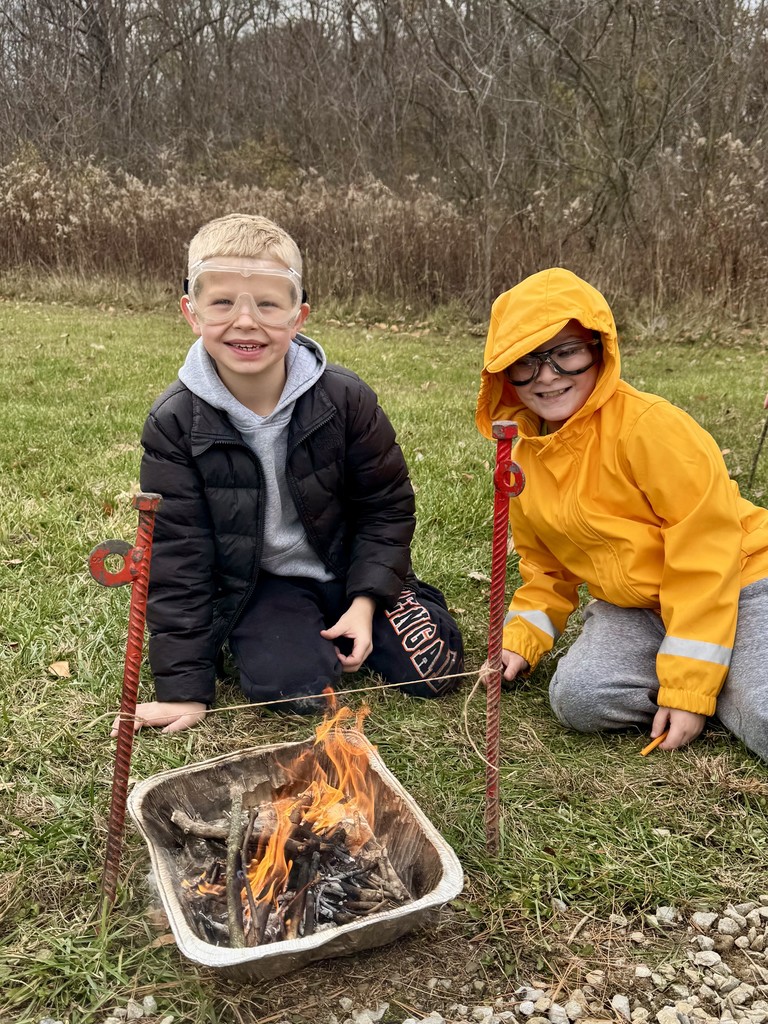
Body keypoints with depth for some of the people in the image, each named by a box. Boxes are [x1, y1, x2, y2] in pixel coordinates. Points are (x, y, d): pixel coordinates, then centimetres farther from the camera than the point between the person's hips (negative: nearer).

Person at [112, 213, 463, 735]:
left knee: (435, 670, -9)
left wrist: (365, 599, -14)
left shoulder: (346, 399, -15)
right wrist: (185, 686, -13)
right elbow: (177, 554, -12)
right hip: (257, 583, -1)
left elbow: (387, 505, -3)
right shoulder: (175, 423, -16)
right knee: (295, 686, -24)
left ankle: (340, 625, 19)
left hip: (348, 565, 2)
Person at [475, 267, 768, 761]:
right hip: (633, 610, 6)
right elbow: (545, 567, 16)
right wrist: (521, 639, 1)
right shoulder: (524, 460, 4)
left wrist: (688, 685, -20)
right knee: (577, 696, -23)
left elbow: (704, 550, -20)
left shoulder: (650, 426, -20)